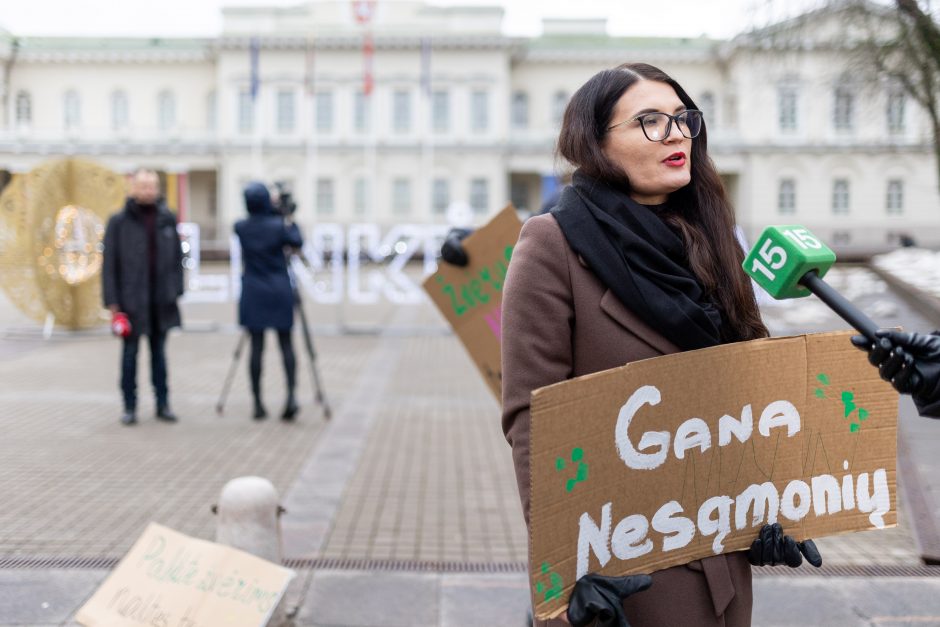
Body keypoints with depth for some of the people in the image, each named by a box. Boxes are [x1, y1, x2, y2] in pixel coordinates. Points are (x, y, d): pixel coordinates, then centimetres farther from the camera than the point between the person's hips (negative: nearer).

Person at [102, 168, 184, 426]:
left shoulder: (167, 219, 4)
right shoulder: (119, 221, -4)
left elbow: (177, 257, 8)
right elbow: (109, 263, -4)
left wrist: (176, 290, 2)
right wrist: (112, 302, -8)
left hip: (161, 299, 2)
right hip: (131, 299, -2)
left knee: (159, 351, 11)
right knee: (130, 352, 6)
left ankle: (163, 404, 17)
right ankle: (130, 406, 14)